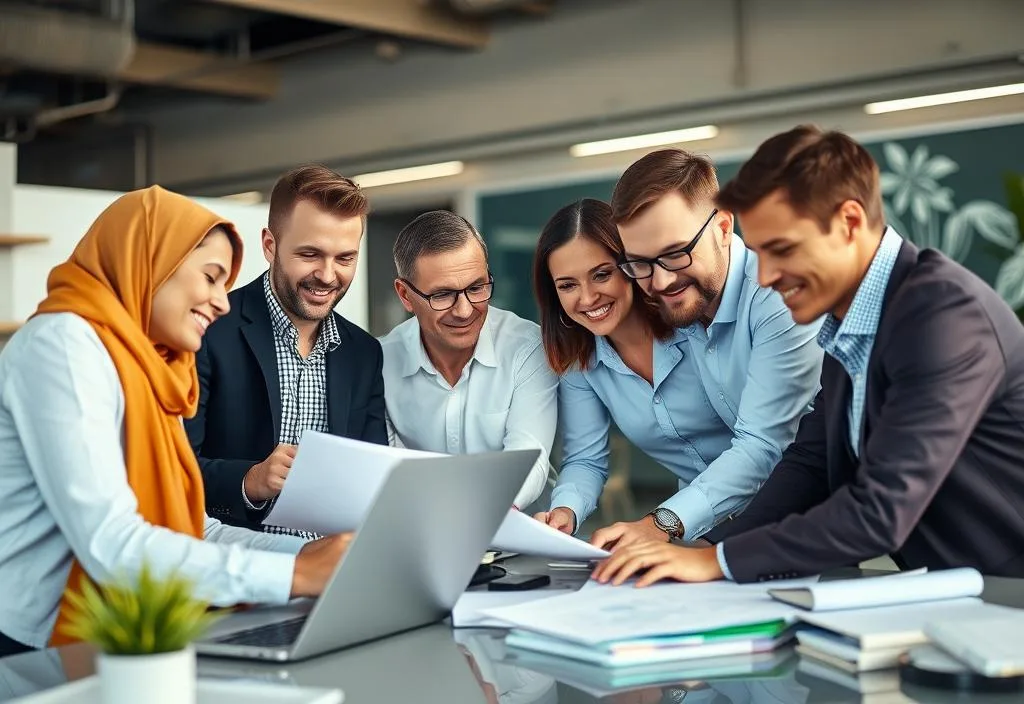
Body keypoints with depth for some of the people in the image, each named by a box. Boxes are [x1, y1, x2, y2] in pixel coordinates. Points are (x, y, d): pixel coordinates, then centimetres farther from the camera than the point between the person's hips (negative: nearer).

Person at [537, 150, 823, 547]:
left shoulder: (779, 293, -21)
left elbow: (762, 446, -25)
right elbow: (586, 459, 4)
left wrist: (663, 524, -35)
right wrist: (565, 511, -19)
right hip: (711, 527, 4)